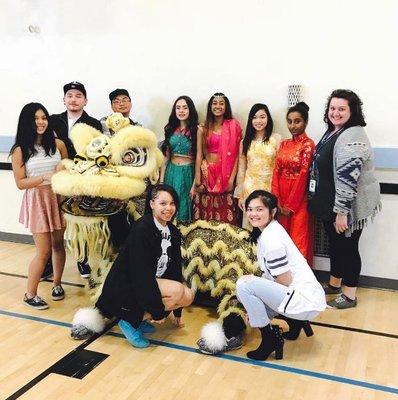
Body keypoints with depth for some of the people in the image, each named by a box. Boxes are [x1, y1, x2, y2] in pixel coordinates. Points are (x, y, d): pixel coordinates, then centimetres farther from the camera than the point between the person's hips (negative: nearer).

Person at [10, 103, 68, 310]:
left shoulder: (58, 144, 1)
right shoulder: (20, 150, -5)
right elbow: (20, 183, -6)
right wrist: (45, 178, -18)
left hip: (59, 199, 3)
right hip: (37, 201, -3)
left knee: (58, 245, 12)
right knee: (43, 251, -1)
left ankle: (57, 284, 33)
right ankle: (30, 294, 19)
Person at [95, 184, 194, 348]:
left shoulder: (173, 233, 4)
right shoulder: (142, 229, -21)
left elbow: (175, 268, 8)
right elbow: (141, 273, -24)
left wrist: (177, 312, 11)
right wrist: (158, 310, -19)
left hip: (150, 285, 9)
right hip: (125, 289, -8)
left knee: (188, 296, -3)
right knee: (177, 290, -23)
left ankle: (141, 318, 6)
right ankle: (131, 321, -10)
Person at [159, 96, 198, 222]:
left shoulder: (196, 130, -7)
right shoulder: (171, 129, 6)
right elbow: (166, 156, 7)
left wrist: (195, 184, -12)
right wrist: (161, 180, 4)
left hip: (188, 172, -4)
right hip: (171, 171, 4)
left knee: (185, 206, 5)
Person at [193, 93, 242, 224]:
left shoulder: (234, 126, 2)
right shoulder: (203, 128, 4)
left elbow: (237, 155, -1)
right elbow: (199, 155, 2)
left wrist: (232, 179, -7)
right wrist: (197, 181, -3)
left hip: (226, 173, 0)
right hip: (207, 173, 1)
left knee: (226, 215, 1)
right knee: (205, 212, 2)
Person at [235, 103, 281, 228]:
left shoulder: (276, 138, -1)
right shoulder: (245, 141, 7)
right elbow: (241, 169, 8)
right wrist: (239, 195, 6)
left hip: (270, 187, -2)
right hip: (249, 188, 2)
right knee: (249, 224, 5)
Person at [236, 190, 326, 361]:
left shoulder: (270, 238, -18)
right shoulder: (271, 230, 11)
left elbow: (285, 280, -17)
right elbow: (270, 274, 15)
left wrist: (252, 281, -2)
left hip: (305, 300, -10)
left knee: (244, 284, -16)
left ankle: (270, 339, -5)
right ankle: (296, 323, 20)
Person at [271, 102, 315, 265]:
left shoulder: (308, 144, -9)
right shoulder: (284, 144, 11)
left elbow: (303, 175, -13)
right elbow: (276, 172, 6)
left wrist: (290, 205, -12)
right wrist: (277, 200, -4)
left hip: (299, 198, -6)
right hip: (281, 196, 6)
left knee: (298, 241, 1)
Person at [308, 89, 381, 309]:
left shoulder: (352, 137, -22)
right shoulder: (332, 131, 9)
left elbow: (348, 178, -27)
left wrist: (342, 212, -26)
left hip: (348, 207, -9)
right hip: (330, 203, 9)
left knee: (347, 246, 4)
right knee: (334, 243, 21)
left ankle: (349, 295, 21)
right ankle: (334, 283, 39)